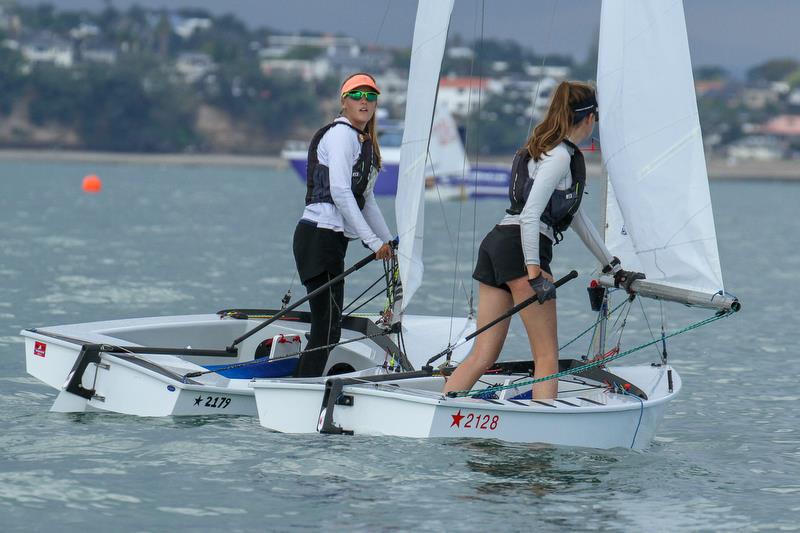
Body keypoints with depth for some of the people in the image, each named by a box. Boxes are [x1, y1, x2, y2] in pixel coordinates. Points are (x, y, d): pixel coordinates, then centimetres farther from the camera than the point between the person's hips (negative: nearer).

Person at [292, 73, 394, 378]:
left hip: (334, 239, 10)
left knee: (327, 327, 7)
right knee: (327, 328, -13)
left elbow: (366, 201, 25)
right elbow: (340, 192, -18)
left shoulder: (366, 142, 20)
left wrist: (389, 242, 22)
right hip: (320, 235, -10)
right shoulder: (341, 134, -10)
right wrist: (373, 241, -18)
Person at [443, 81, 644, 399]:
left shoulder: (546, 148, 24)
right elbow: (530, 214, -18)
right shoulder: (560, 155, -7)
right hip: (521, 250, -9)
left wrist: (614, 267, 30)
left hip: (497, 243, 9)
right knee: (547, 357, -4)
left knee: (483, 357, 4)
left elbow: (576, 217, 29)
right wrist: (535, 274, -23)